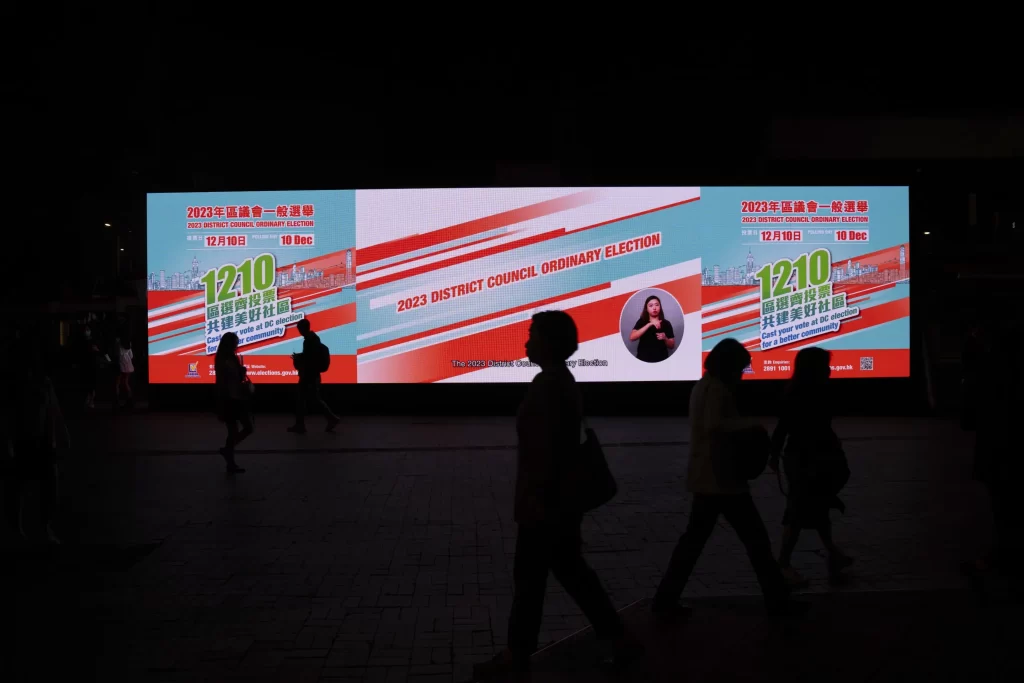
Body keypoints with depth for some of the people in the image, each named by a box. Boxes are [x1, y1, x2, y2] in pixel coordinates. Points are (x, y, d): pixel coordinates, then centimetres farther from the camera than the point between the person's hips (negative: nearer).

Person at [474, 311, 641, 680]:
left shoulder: (547, 384, -19)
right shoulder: (561, 380, 13)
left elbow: (544, 446, -24)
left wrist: (535, 498, -23)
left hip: (545, 498, -10)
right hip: (562, 496, 10)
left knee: (529, 575, 3)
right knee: (570, 569, 15)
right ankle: (618, 638, 18)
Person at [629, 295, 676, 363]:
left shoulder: (666, 324, 4)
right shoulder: (641, 322, 3)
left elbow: (672, 346, 7)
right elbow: (632, 337, -14)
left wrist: (665, 338, -14)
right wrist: (649, 324, -20)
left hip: (661, 360, 0)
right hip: (643, 359, 0)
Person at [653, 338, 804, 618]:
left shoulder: (702, 386, 14)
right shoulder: (718, 389, -16)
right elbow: (713, 425, -31)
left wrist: (742, 432, 9)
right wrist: (750, 425, -23)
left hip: (705, 478, 9)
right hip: (722, 479, -9)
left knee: (694, 538, 12)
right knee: (756, 537, 2)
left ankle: (665, 600, 10)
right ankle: (777, 598, 10)